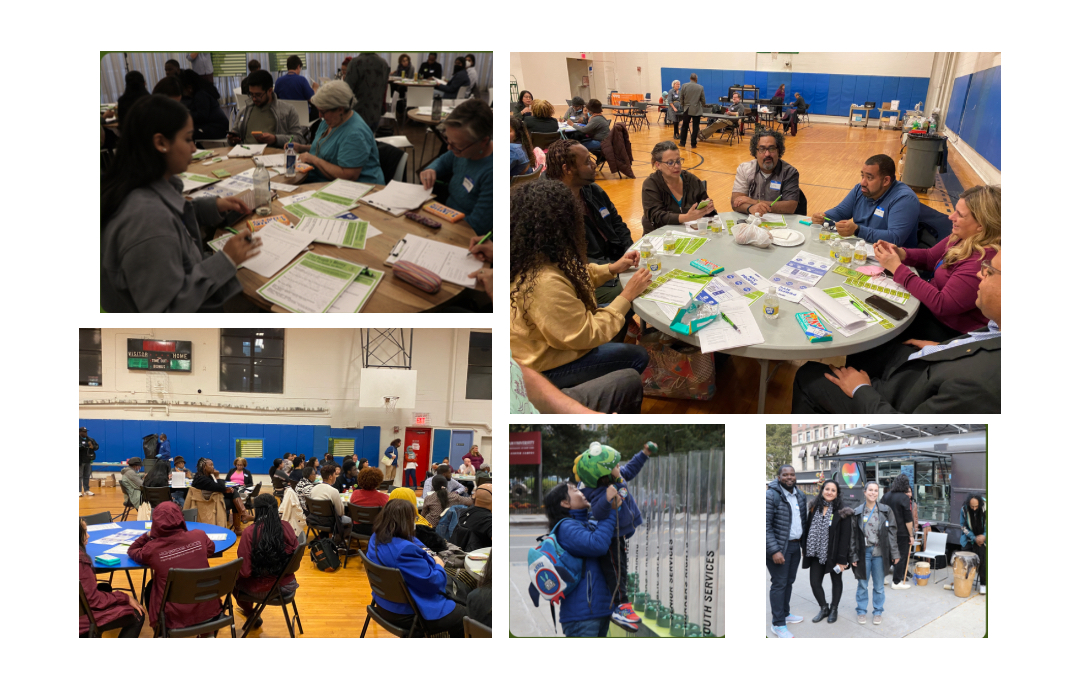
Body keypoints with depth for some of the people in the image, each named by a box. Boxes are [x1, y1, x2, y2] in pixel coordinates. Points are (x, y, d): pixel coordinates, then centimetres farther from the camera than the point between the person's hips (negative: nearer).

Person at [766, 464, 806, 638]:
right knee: (779, 583, -3)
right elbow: (766, 525, -17)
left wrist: (805, 544, 11)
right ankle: (778, 624, 2)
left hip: (795, 546, 7)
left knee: (789, 581, 15)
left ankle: (785, 614, 30)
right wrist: (774, 550, -21)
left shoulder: (800, 496, 8)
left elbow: (803, 521, 16)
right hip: (779, 547, -7)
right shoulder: (771, 495, -14)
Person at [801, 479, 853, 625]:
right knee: (814, 582, 3)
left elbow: (845, 536, -14)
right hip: (816, 554, 4)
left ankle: (834, 609, 30)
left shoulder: (842, 512, -12)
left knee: (836, 581, 13)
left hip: (834, 554, -4)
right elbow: (808, 529, 8)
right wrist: (805, 550, 6)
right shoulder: (815, 508, 3)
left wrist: (841, 559, -17)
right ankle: (824, 608, 23)